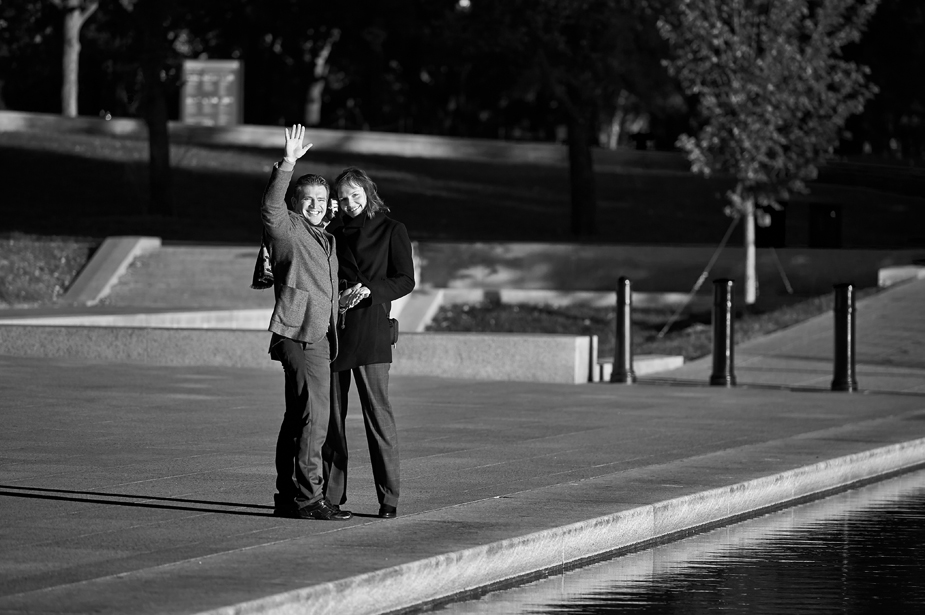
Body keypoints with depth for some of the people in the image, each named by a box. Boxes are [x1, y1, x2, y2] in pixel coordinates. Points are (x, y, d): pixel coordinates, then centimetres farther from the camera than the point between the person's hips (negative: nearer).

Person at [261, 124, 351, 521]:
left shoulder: (324, 239, 24)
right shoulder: (286, 228, -2)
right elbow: (270, 207, -24)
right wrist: (287, 164, -31)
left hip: (319, 335, 9)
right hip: (300, 333, -9)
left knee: (297, 418, 12)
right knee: (314, 415, -14)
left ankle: (288, 498, 16)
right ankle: (307, 498, -15)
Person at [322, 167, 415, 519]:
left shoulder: (391, 231, 5)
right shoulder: (333, 233, 18)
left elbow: (405, 280, -2)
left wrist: (369, 290, -15)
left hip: (370, 329, -5)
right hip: (331, 328, 5)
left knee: (377, 413, -9)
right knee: (331, 414, 4)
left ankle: (388, 498, -7)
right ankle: (331, 493, 10)